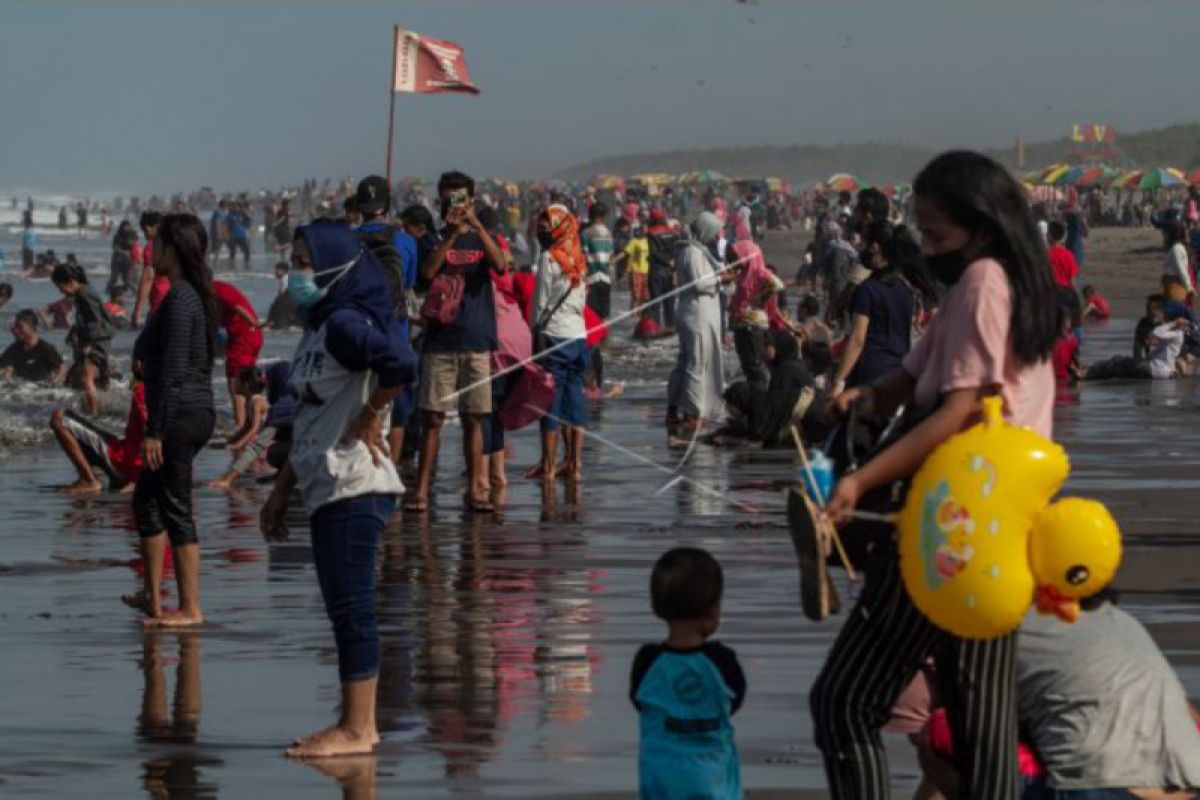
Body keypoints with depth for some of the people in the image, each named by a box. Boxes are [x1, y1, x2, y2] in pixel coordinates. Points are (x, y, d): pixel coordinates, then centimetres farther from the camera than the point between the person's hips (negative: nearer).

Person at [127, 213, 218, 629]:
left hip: (179, 417, -10)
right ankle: (153, 598, 23)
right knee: (147, 501, 18)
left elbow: (173, 372, -21)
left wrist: (155, 431, -20)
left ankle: (190, 608, 0)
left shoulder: (179, 300, -17)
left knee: (175, 508, -4)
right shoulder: (197, 296, 13)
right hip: (197, 413, 10)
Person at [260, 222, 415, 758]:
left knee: (351, 607, -7)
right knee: (343, 609, 12)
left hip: (355, 490, -10)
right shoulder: (317, 330, 17)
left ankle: (356, 729, -4)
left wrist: (368, 420, -18)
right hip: (327, 491, 10)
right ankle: (358, 724, 16)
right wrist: (280, 492, 22)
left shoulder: (345, 324, -13)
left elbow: (399, 364, -33)